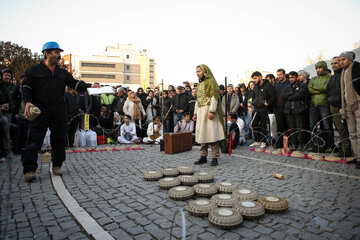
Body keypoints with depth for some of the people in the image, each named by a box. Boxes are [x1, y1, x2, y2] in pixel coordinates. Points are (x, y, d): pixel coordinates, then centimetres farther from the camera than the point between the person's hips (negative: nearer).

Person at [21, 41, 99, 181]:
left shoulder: (63, 73, 17)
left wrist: (89, 87, -12)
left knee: (59, 139, 7)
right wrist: (28, 102, -13)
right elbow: (26, 88, 4)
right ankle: (29, 170, 2)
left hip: (59, 113, 4)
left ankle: (57, 166, 20)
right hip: (39, 112, -3)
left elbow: (75, 84, 6)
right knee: (34, 140, -5)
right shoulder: (34, 70, 8)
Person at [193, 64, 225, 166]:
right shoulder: (200, 83, 21)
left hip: (209, 111, -8)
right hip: (200, 111, 8)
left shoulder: (211, 81, -3)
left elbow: (214, 97, -13)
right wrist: (195, 113, 19)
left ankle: (214, 158, -3)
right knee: (201, 134, 6)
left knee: (211, 133, -9)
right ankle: (203, 157, 12)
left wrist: (212, 111, -21)